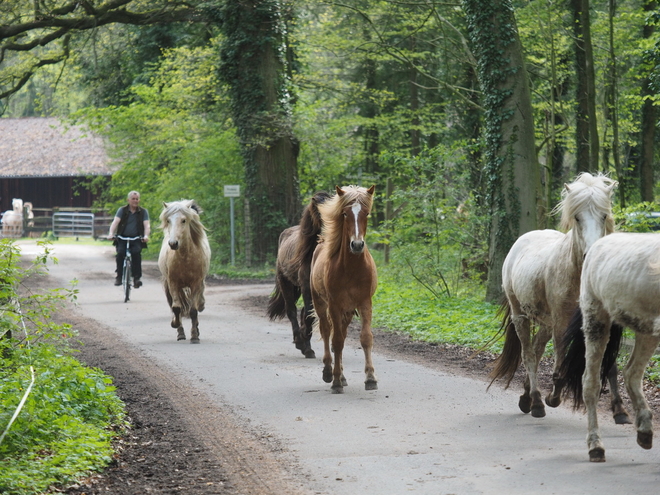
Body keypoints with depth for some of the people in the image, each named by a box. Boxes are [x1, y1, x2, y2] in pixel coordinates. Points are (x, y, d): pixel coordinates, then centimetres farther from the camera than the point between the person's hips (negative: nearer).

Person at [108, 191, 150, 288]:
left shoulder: (143, 212, 9)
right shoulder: (122, 210, 7)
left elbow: (147, 225, -3)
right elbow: (115, 222, -6)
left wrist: (146, 235, -24)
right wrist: (111, 233, -24)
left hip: (136, 239, 0)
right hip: (122, 238, 0)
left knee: (136, 252, -28)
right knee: (120, 252, -27)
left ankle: (137, 278, -23)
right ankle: (119, 276, -14)